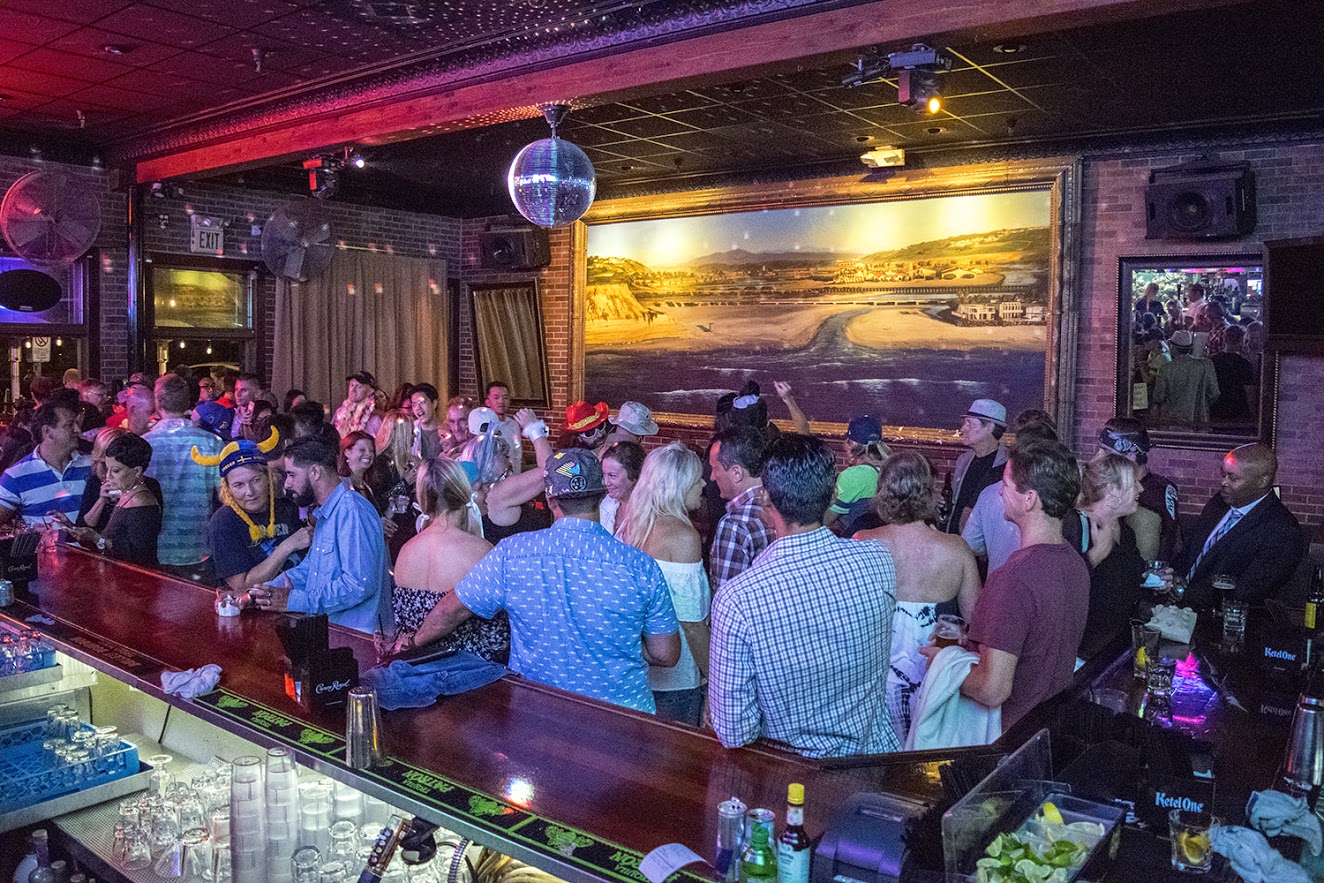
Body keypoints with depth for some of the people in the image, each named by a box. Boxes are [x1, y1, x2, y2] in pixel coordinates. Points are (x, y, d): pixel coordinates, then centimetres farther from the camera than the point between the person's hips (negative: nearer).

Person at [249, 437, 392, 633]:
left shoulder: (353, 512, -16)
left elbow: (359, 584, -23)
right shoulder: (325, 514, 19)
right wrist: (259, 594, 9)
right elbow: (307, 570, 23)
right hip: (329, 630, 9)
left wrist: (295, 600, -18)